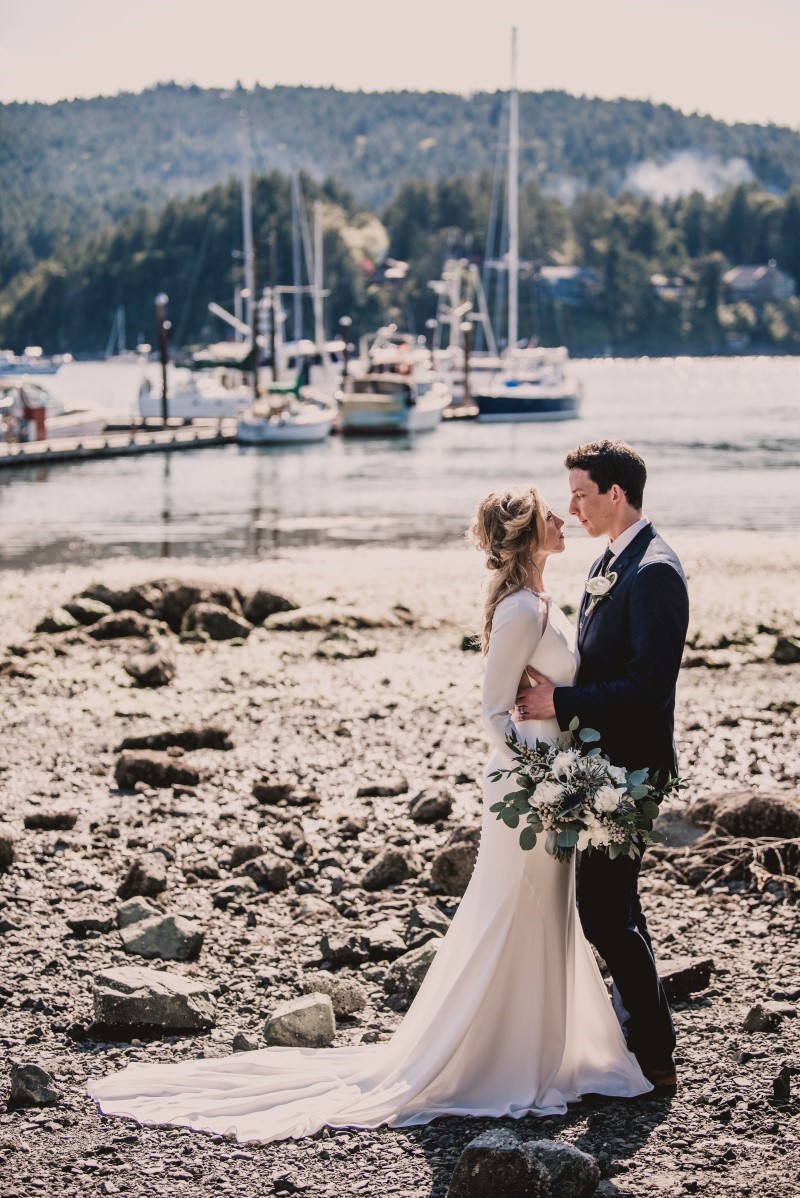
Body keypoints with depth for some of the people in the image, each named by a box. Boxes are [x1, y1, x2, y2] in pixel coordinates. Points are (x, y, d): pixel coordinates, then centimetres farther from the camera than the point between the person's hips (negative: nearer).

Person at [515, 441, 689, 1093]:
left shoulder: (654, 571, -20)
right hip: (603, 762, 10)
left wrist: (560, 702, -22)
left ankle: (655, 1057, 3)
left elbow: (649, 685, -25)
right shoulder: (610, 561, 13)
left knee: (605, 909, -7)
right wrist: (554, 688, 5)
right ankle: (639, 1026, 33)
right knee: (613, 903, 19)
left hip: (629, 768, -10)